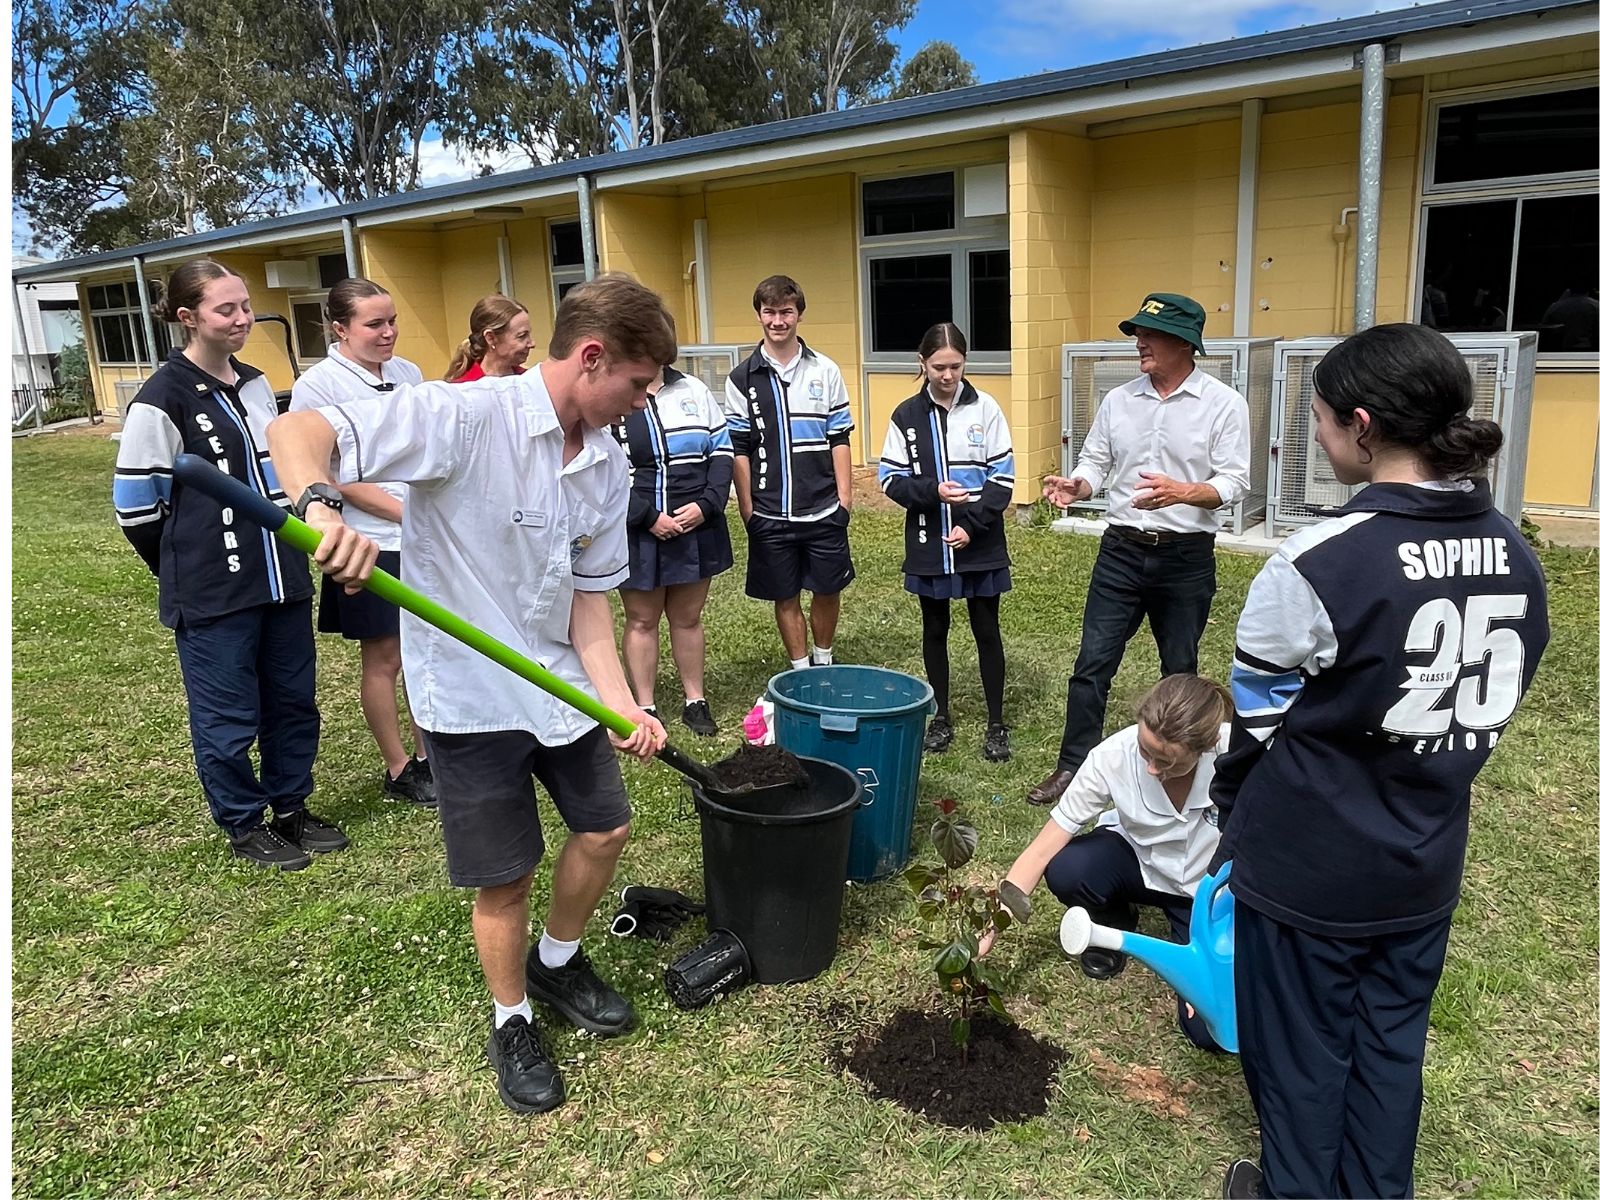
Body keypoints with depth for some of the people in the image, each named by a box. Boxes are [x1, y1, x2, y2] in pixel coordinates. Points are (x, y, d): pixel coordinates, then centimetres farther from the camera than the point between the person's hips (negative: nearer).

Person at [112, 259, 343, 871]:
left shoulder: (256, 383, 10)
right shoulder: (164, 397, -12)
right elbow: (134, 501, -7)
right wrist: (189, 570, 2)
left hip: (281, 578, 7)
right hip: (212, 594, -7)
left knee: (293, 700, 14)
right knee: (228, 717, 6)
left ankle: (290, 807, 32)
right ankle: (244, 826, 24)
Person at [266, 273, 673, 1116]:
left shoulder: (607, 466, -2)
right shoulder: (465, 415, -23)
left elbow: (587, 593, 2)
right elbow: (296, 431, -27)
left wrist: (619, 700, -9)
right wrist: (321, 507, -49)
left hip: (559, 682, 6)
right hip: (469, 693, -6)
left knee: (604, 828, 16)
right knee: (504, 879, 6)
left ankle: (558, 962, 44)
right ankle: (512, 1022, 34)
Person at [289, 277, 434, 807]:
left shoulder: (408, 373, 7)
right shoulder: (318, 385, -10)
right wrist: (409, 514, -15)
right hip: (373, 544, -5)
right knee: (383, 659, 7)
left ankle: (426, 756, 27)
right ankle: (398, 770, 21)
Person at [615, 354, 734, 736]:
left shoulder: (694, 390, 8)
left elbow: (722, 452, 7)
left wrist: (705, 505, -7)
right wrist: (648, 518, -15)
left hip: (696, 529, 3)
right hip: (638, 533, -3)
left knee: (688, 618, 13)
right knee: (641, 621, 8)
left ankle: (696, 702, 26)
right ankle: (645, 708, 20)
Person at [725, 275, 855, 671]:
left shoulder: (825, 371, 2)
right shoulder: (742, 378, 0)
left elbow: (839, 440, 3)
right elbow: (739, 449, 1)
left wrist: (844, 498, -1)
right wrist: (747, 508, -2)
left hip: (824, 509, 1)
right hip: (770, 515, 0)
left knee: (827, 590, 11)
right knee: (785, 597, 9)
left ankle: (824, 661, 33)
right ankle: (801, 670, 25)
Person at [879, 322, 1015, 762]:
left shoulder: (985, 408, -4)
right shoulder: (907, 415, 0)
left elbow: (1002, 477, -4)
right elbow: (890, 479, 0)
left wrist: (972, 525, -15)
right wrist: (933, 492, -18)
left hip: (981, 544, -1)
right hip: (928, 545, 2)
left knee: (986, 631, 5)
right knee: (935, 630, 12)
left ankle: (997, 724, 18)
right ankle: (941, 717, 27)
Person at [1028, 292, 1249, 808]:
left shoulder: (1223, 404, -6)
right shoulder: (1117, 400, 6)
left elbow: (1234, 481, -10)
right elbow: (1096, 464, 7)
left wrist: (1182, 493, -29)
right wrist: (1076, 486, -16)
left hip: (1187, 558, -2)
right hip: (1121, 552, 3)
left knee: (1180, 670, 13)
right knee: (1092, 664, 2)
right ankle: (1072, 766, 12)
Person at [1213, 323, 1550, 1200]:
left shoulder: (1321, 564, -24)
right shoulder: (1514, 556, -2)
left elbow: (1255, 721, -13)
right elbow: (1486, 707, 7)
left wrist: (1231, 814, 6)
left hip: (1309, 867, -6)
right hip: (1424, 864, 6)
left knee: (1301, 1051, 15)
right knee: (1391, 1042, 22)